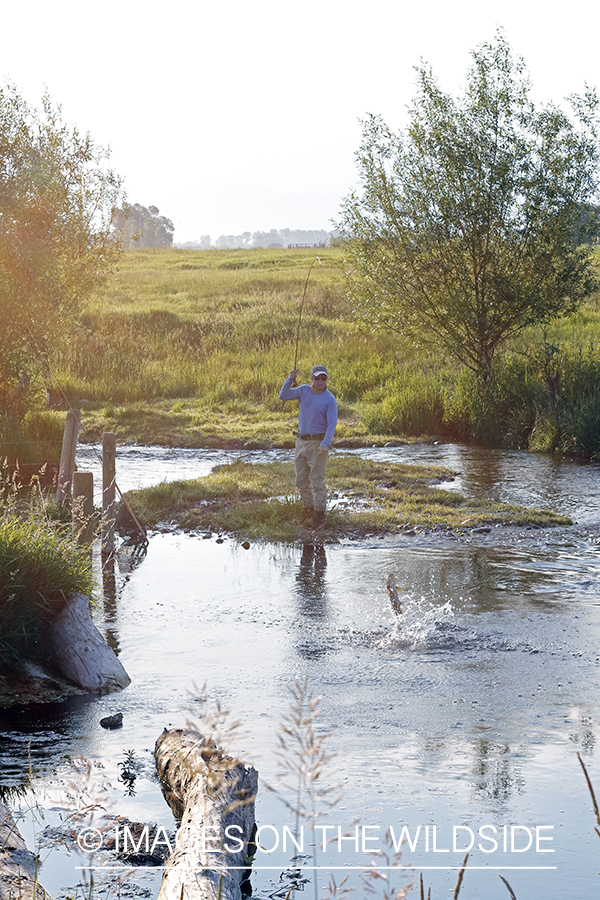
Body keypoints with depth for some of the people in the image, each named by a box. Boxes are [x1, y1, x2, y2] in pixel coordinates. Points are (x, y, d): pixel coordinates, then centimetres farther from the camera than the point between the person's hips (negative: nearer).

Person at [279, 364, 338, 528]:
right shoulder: (304, 390, 3)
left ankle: (320, 515, -3)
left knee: (317, 479, -8)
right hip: (302, 441, 6)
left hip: (318, 443, -6)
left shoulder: (330, 399, -12)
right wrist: (290, 379, -19)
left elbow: (332, 424, -18)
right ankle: (308, 510, 26)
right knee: (301, 479, 11)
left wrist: (325, 444, -31)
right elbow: (283, 396, -5)